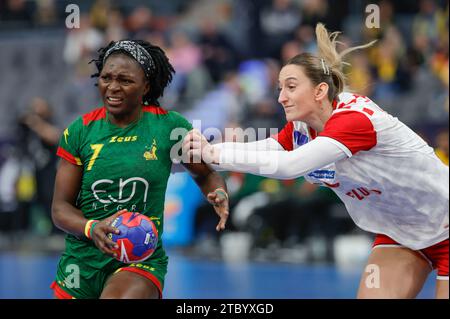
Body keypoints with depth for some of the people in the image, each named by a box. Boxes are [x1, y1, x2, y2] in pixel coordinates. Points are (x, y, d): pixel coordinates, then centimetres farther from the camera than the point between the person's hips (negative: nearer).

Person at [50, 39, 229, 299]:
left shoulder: (169, 126, -4)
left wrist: (219, 195, -12)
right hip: (81, 263, 3)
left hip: (140, 259, -3)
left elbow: (206, 173, 12)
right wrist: (92, 229, -20)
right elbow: (61, 208, 1)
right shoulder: (80, 131, -1)